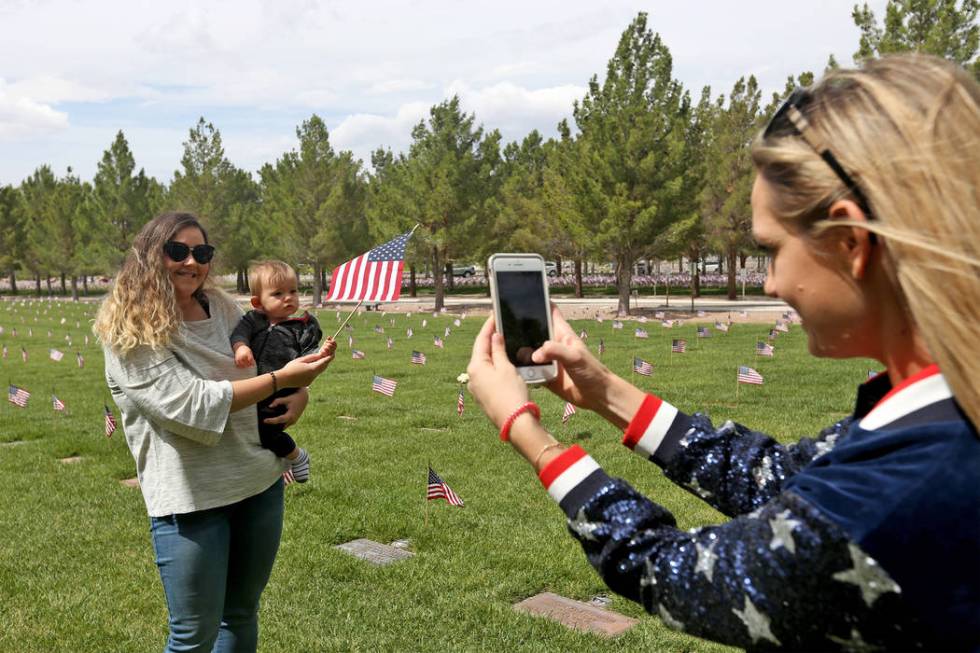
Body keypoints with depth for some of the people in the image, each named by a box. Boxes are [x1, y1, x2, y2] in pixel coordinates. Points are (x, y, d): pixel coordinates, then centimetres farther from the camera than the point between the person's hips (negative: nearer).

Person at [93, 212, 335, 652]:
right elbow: (193, 405, -21)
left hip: (260, 480, 6)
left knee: (242, 613, 19)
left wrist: (298, 393, -1)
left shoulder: (220, 307, 7)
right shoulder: (131, 332, -13)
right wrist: (282, 379, -23)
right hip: (191, 497, -6)